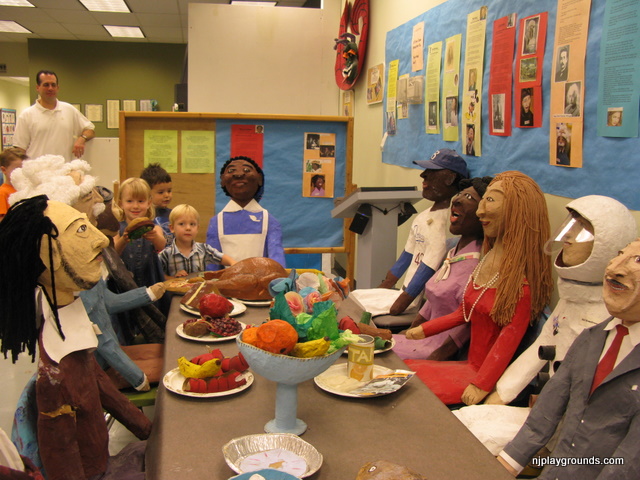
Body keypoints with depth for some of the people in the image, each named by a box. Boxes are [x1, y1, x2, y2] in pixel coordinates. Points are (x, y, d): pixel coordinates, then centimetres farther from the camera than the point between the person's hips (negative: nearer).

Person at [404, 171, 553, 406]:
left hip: (493, 373, -8)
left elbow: (511, 334, -20)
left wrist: (482, 385, -23)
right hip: (471, 365, 8)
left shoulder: (521, 273, -18)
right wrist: (425, 329, 17)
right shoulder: (488, 258, 8)